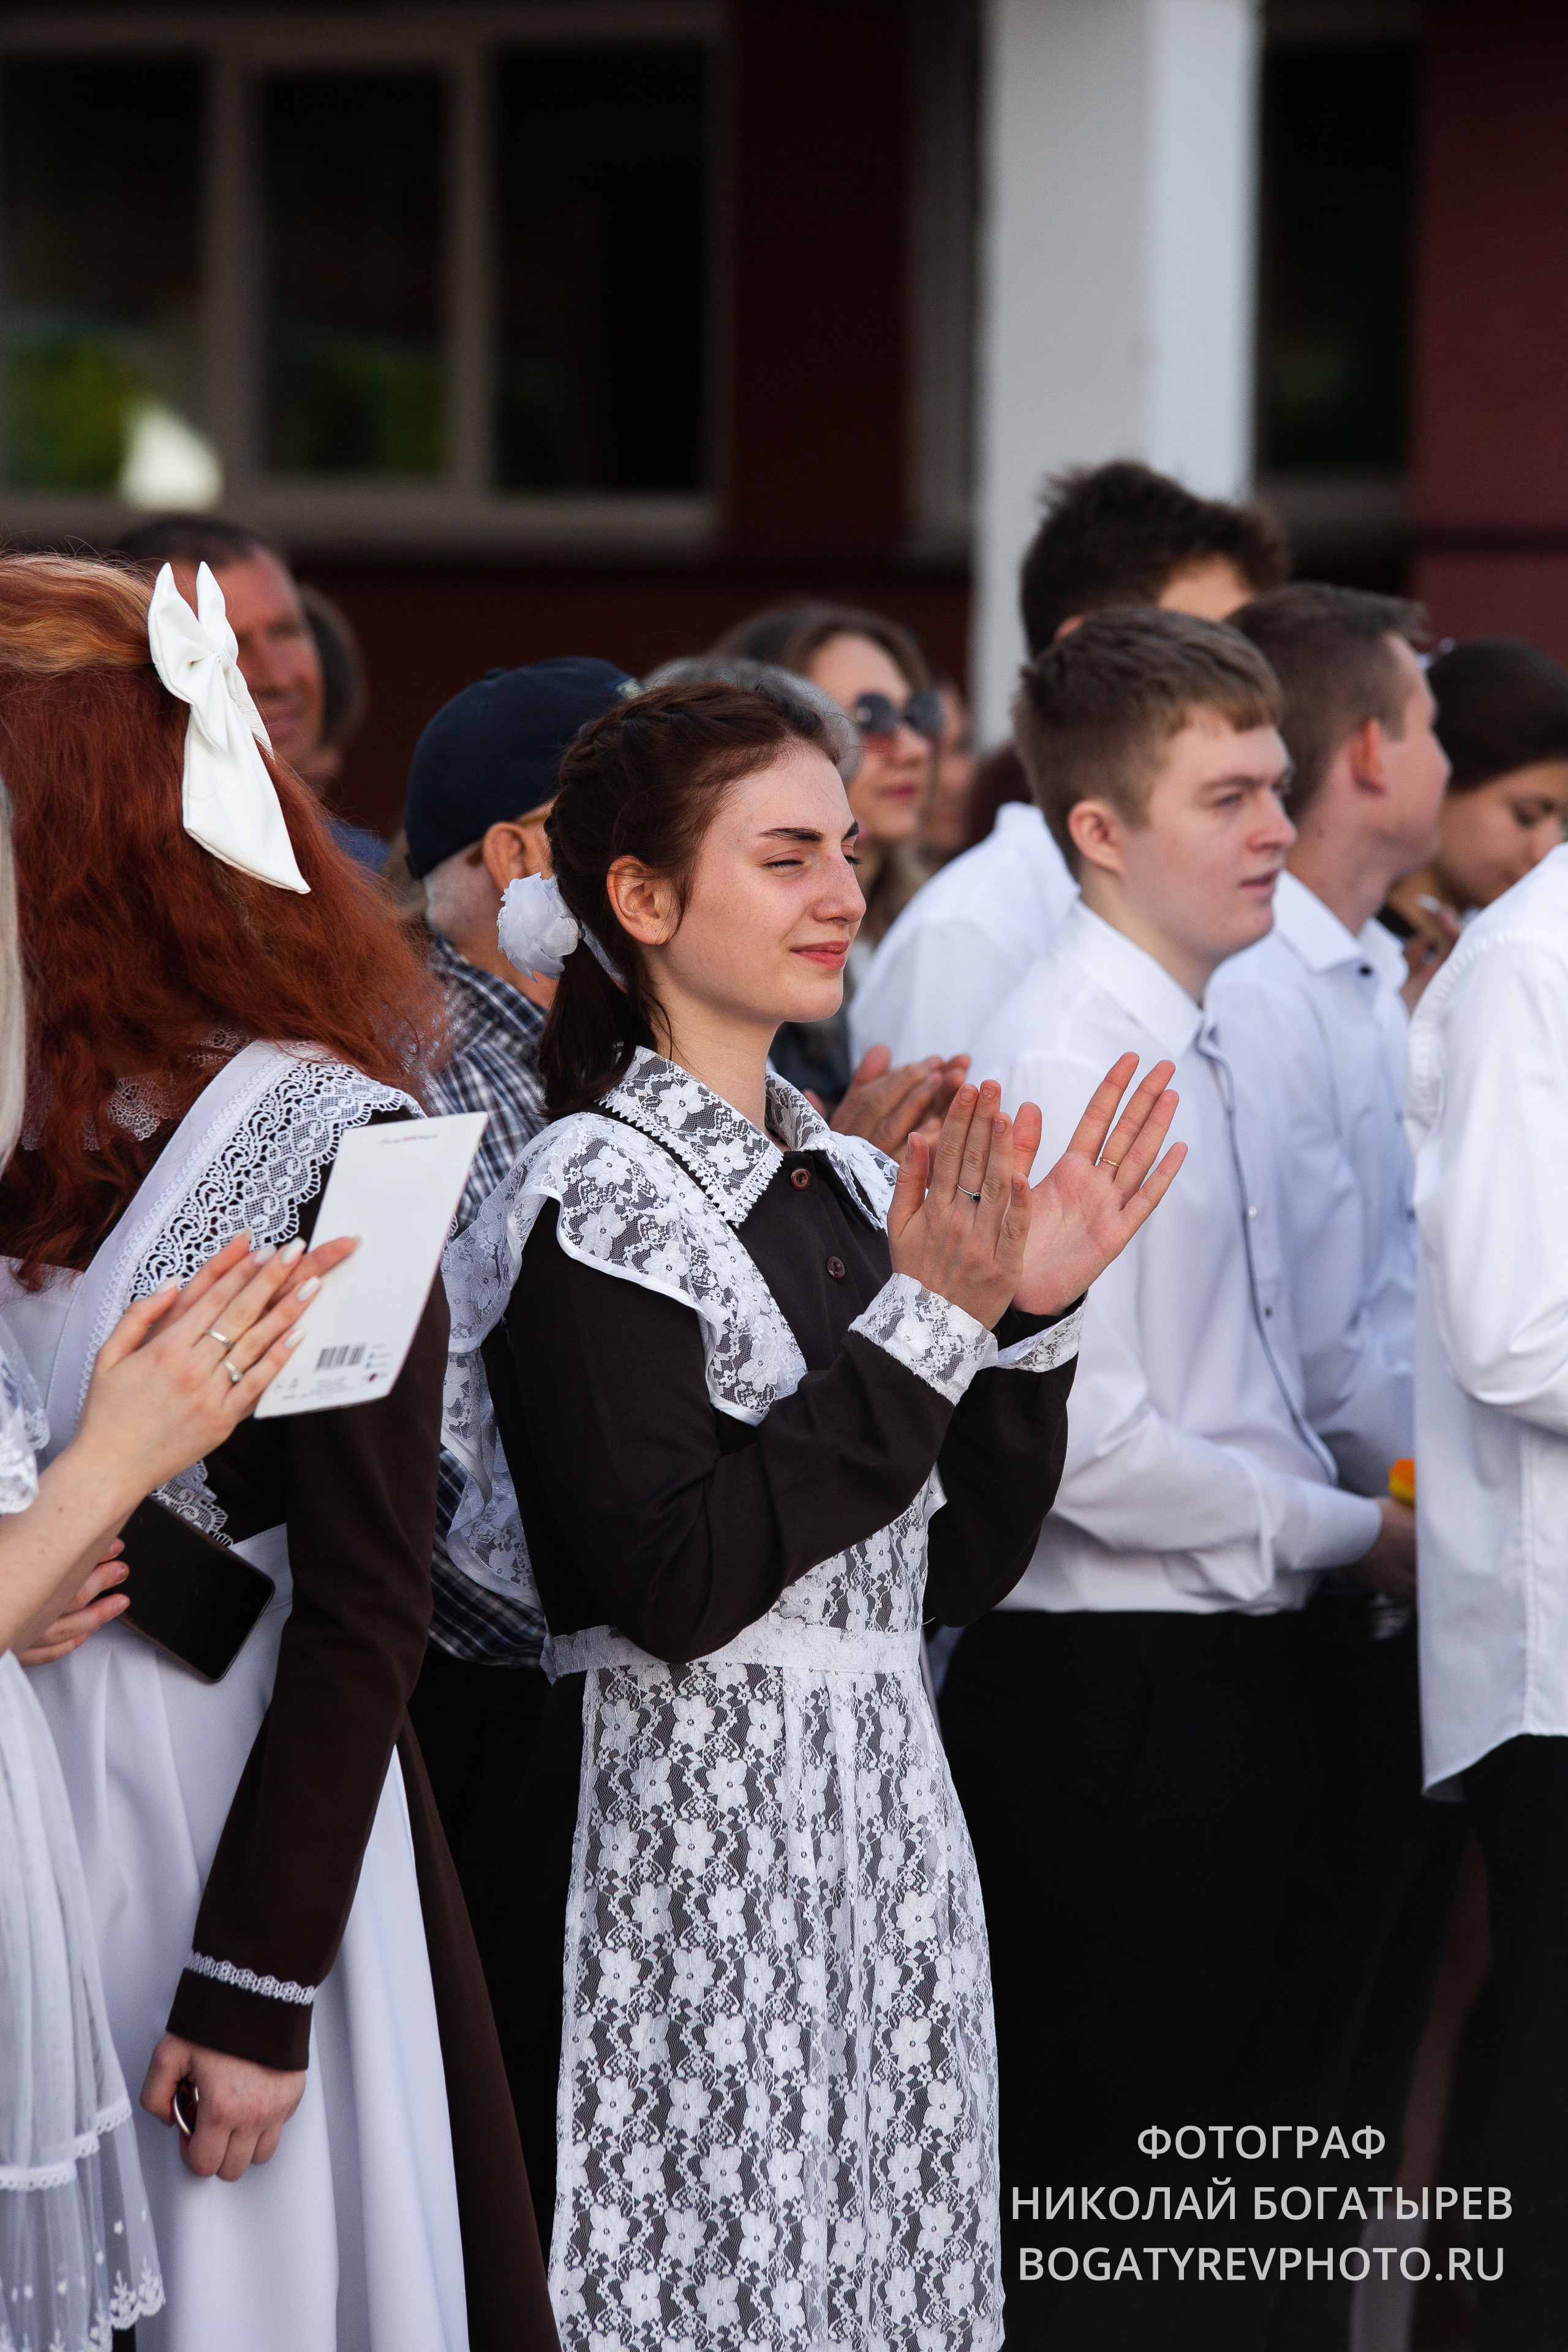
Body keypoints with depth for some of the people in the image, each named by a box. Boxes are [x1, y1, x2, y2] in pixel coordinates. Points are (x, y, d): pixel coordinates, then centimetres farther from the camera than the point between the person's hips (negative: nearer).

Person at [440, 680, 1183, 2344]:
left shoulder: (852, 1188, 12)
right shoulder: (601, 1193, -10)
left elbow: (964, 1567, 12)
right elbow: (671, 1584, -20)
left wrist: (1031, 1315, 0)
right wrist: (924, 1327, -19)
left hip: (883, 1818, 8)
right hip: (696, 1828, -7)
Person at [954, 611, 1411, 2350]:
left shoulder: (1205, 1058, 14)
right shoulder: (1061, 1067, -16)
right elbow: (1083, 1440, -22)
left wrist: (1345, 1511, 6)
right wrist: (1350, 1533, -11)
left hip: (1226, 1676, 10)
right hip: (1108, 1697, -10)